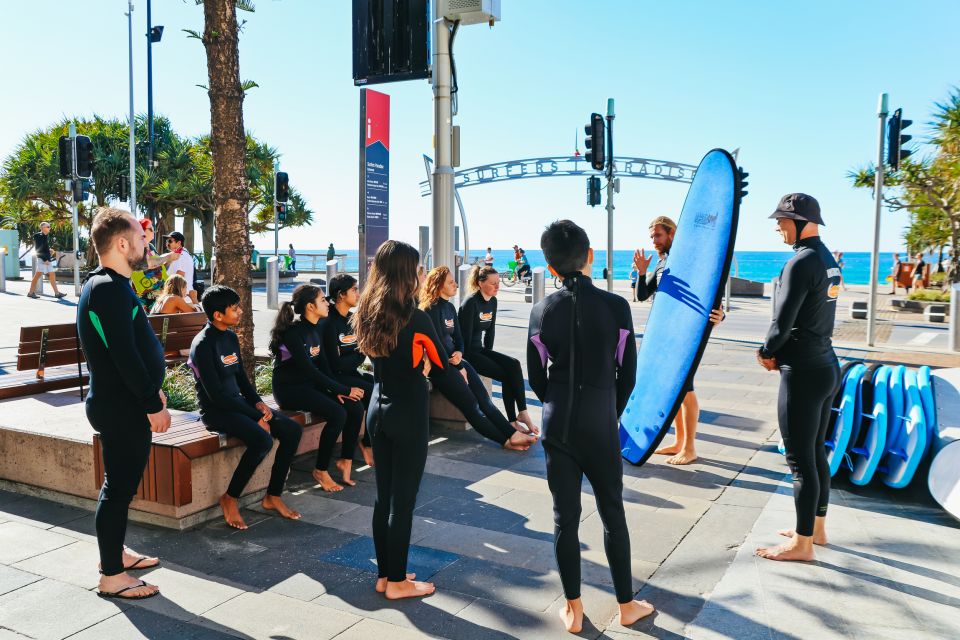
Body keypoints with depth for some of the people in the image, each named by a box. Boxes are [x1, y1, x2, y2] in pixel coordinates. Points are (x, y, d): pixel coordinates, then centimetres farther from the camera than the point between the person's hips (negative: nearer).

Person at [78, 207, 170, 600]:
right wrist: (153, 404, -18)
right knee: (119, 487, -1)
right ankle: (112, 576, 9)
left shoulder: (110, 285, 13)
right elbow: (124, 355, -24)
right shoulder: (109, 289, -20)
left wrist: (152, 390, 20)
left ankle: (116, 553, 33)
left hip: (124, 403, 10)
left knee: (121, 484, 19)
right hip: (122, 408, -10)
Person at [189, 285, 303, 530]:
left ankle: (272, 496, 3)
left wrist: (258, 402, -1)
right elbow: (216, 394, -20)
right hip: (215, 410, -8)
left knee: (292, 430, -7)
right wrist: (255, 416, -19)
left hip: (237, 402, 9)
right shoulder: (203, 344, -16)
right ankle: (230, 499, -11)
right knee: (262, 440, -32)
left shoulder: (231, 337, 10)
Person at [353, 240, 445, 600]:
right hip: (409, 413, -7)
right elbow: (442, 365, -6)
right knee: (403, 499, 4)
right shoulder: (415, 318, -17)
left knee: (384, 496, 15)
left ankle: (385, 574, 27)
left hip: (378, 408, 7)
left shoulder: (367, 315, 2)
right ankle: (397, 582, 16)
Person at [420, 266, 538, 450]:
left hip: (454, 359, 8)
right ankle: (506, 439, -12)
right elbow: (439, 342, -12)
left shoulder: (450, 307, 15)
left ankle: (512, 434, -13)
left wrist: (459, 354, -8)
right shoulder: (431, 309, -10)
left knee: (484, 400, -6)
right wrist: (459, 368, -7)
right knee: (471, 405, -12)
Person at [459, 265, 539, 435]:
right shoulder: (470, 303, -16)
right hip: (468, 352, -7)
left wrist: (488, 353, 7)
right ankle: (513, 421, -10)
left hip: (480, 350, 7)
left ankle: (522, 413, -18)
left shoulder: (493, 301, 9)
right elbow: (466, 334, -16)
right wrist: (467, 360, -13)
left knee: (514, 365, -15)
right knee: (507, 374, -18)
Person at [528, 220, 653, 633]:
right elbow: (628, 374, -3)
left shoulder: (542, 311, -5)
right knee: (613, 515, 13)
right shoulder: (616, 306, -10)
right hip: (601, 426, -1)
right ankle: (627, 605, 27)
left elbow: (536, 377, 2)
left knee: (565, 517, 10)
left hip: (557, 426, 1)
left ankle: (573, 610, 21)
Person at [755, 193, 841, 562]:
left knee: (800, 460, 0)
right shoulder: (829, 261, 10)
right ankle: (816, 527, 33)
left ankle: (802, 543, 11)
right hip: (826, 366, 10)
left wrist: (767, 352, 0)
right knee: (816, 453, 19)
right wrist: (777, 353, 6)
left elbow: (782, 323, -20)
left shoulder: (801, 263, -19)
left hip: (803, 373, -10)